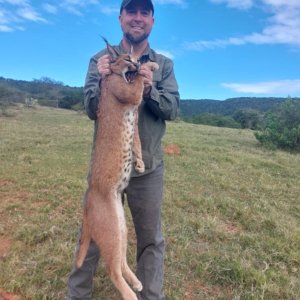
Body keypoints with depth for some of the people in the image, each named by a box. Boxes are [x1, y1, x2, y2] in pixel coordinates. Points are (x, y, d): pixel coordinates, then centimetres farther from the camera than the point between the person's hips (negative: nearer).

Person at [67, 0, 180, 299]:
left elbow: (173, 109, -4)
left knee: (151, 239, 13)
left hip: (148, 166, 1)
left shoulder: (163, 64, 5)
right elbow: (91, 109, -5)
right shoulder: (100, 59, 2)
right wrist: (102, 80, -24)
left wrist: (149, 90, -23)